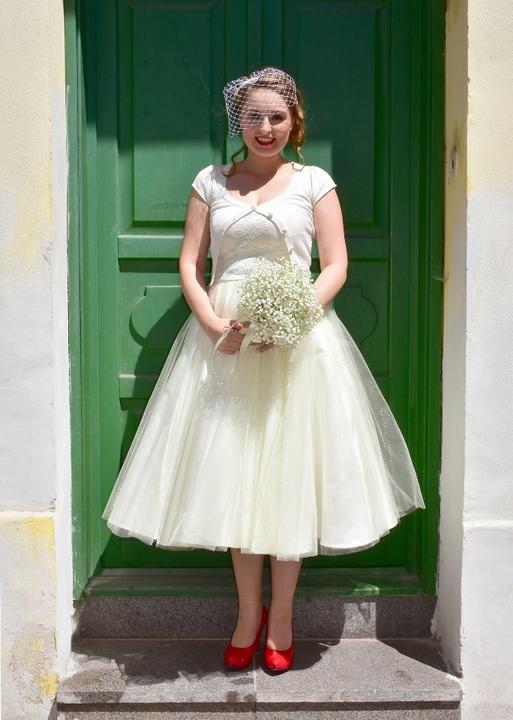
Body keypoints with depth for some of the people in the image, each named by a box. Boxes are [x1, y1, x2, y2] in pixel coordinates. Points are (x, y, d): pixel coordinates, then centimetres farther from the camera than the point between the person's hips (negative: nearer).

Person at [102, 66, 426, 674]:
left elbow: (336, 266, 1)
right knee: (233, 473, 4)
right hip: (223, 338, 2)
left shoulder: (314, 182, 5)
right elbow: (190, 264, 6)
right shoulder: (210, 181, 10)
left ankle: (280, 617, 17)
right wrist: (214, 325, -11)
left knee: (288, 470, 2)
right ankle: (248, 612, 20)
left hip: (298, 341, -1)